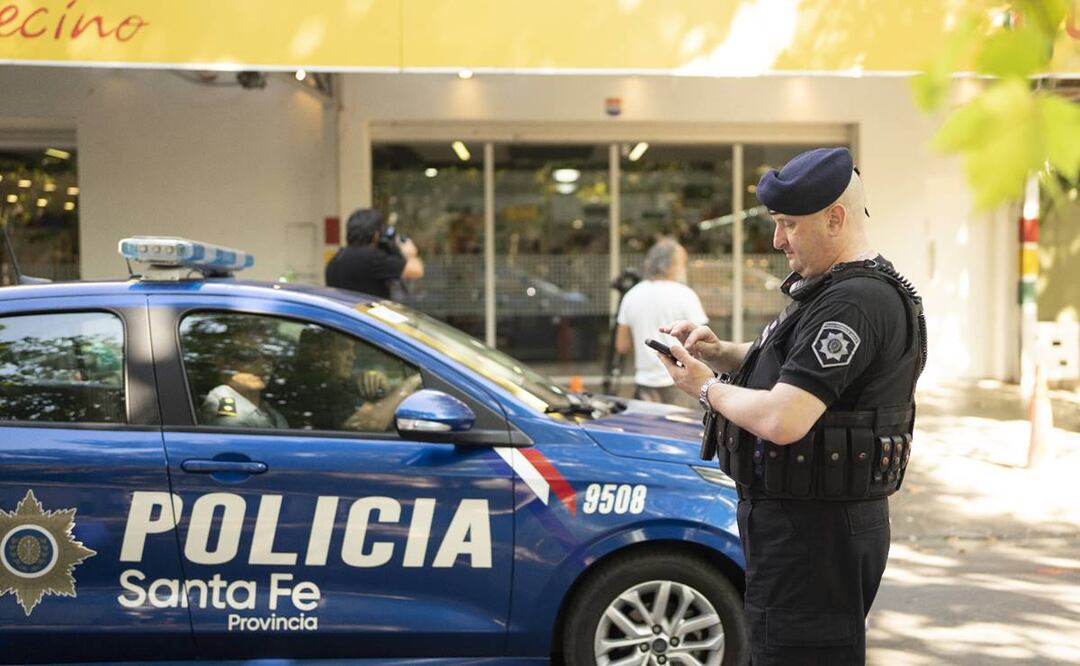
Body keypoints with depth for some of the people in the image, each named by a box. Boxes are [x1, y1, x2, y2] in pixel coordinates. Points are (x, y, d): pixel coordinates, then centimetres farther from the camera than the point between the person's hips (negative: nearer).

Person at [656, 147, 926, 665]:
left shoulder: (854, 302, -22)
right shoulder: (830, 289, 13)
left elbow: (781, 421, -30)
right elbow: (793, 366, 25)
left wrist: (706, 387, -12)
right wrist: (717, 352, 6)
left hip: (815, 531, -11)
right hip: (816, 523, 11)